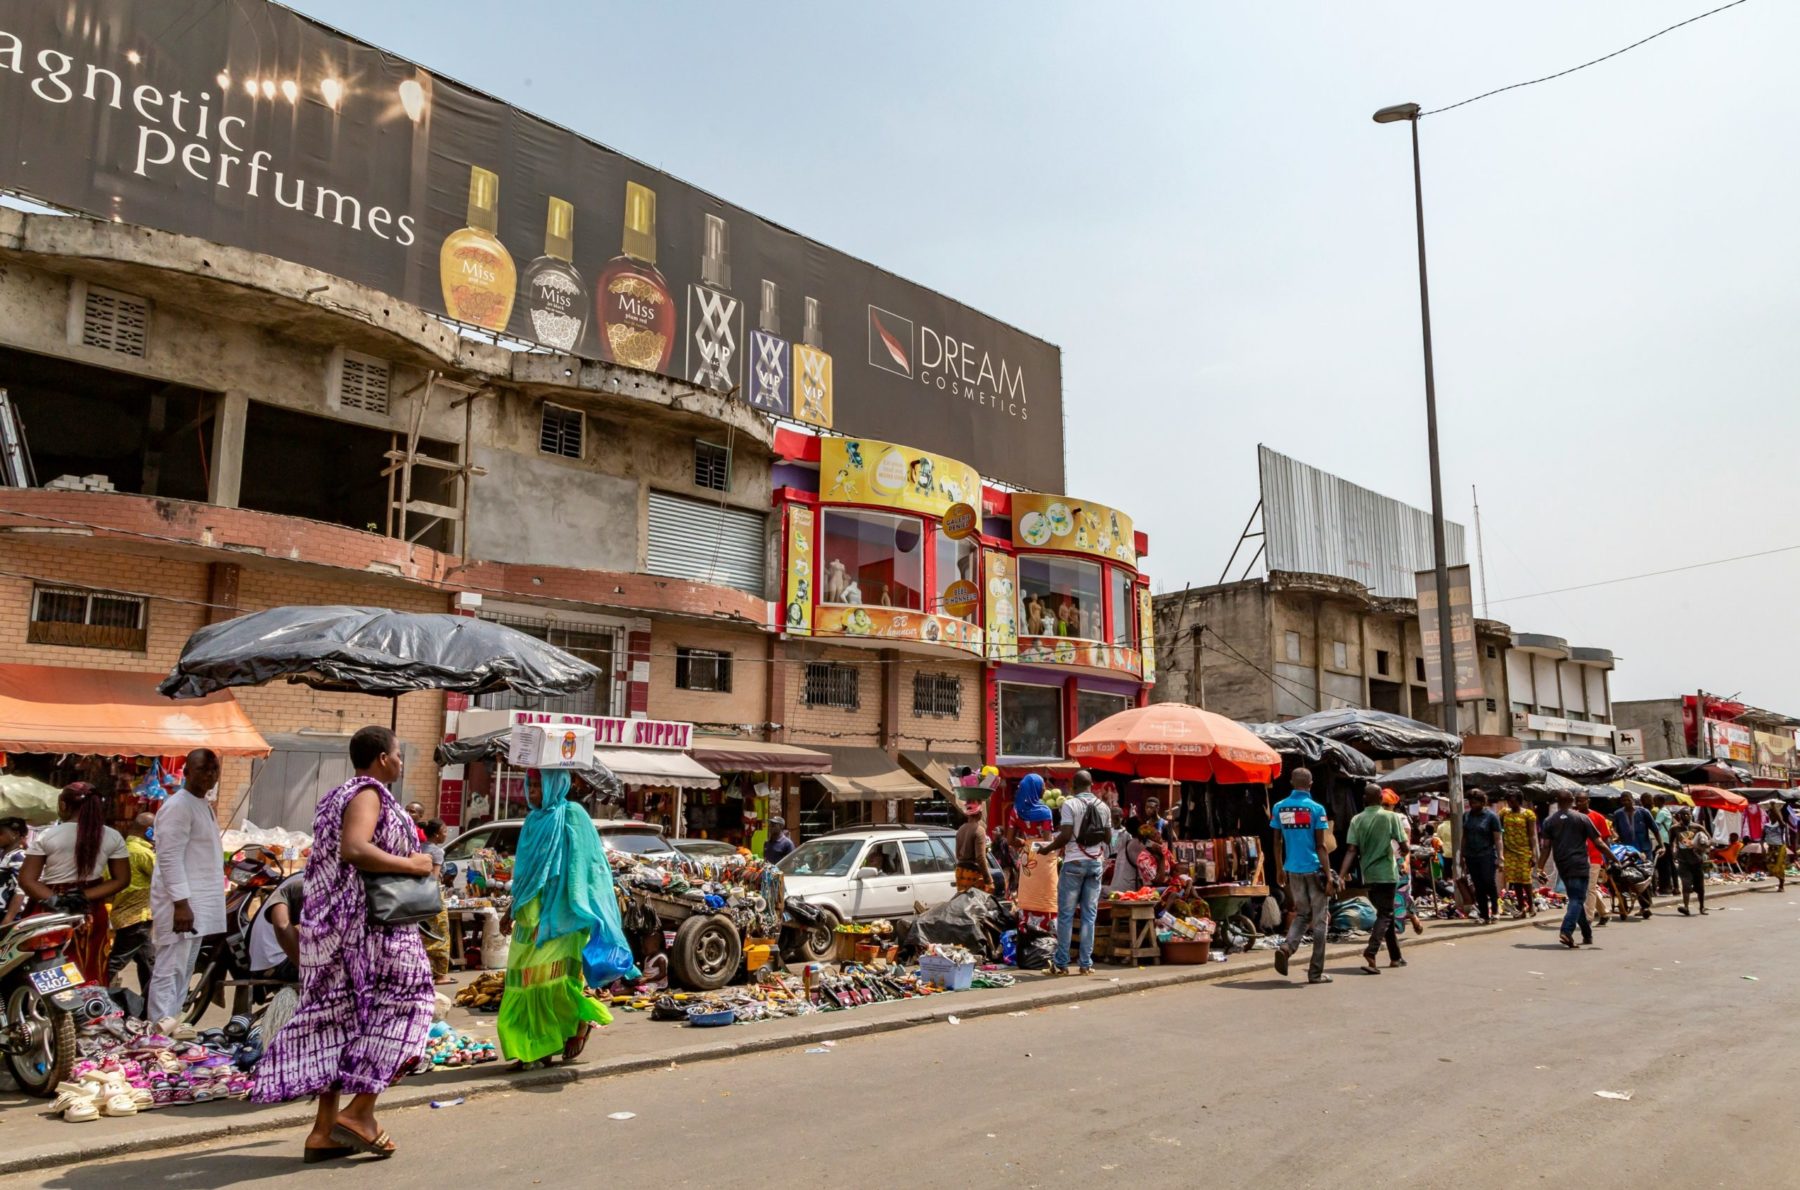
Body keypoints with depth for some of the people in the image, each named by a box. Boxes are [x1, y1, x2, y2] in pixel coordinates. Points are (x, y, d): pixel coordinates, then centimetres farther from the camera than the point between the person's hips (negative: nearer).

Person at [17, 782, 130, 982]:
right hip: (92, 914, 2)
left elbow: (26, 880, -11)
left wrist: (53, 900, -12)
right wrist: (86, 896, -7)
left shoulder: (47, 836, -8)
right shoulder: (113, 837, -3)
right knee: (91, 977, 9)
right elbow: (122, 879, -2)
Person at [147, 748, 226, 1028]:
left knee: (183, 973, 14)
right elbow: (169, 858, -20)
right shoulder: (178, 806, -14)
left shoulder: (204, 805, 16)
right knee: (169, 973, -7)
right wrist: (181, 904, -24)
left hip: (197, 903, 10)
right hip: (181, 904, -10)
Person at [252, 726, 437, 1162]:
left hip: (329, 928, 10)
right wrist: (411, 864, -19)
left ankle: (325, 1127, 12)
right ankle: (359, 1110, -3)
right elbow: (353, 850, -28)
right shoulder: (368, 794, -12)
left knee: (337, 1020, 10)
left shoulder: (337, 796, 19)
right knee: (397, 1005, -1)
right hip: (364, 926, -10)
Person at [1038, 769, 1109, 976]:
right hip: (1096, 862, 4)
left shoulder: (1070, 804, -9)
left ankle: (1061, 963, 5)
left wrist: (1047, 848, -2)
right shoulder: (1102, 806, 6)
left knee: (1066, 915, 2)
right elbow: (1108, 837, 10)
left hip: (1074, 862, -4)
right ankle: (1086, 964, 8)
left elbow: (1066, 835, -16)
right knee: (1089, 915, 7)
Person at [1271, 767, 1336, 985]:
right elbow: (1320, 846, -10)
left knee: (1302, 914, 18)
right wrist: (1328, 875, -5)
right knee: (1320, 920, 6)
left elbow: (1277, 842, 8)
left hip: (1292, 869, 4)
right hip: (1314, 869, -4)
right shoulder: (1316, 809, -9)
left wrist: (1281, 869, 18)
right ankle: (1315, 973, 8)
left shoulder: (1279, 808, 3)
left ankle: (1286, 948, -9)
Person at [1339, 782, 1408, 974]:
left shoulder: (1357, 820, 0)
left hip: (1368, 875, 4)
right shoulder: (1391, 817, -7)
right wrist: (1398, 851, 15)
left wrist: (1342, 875, -12)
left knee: (1385, 913, 19)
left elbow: (1351, 850, -8)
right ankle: (1370, 954, -22)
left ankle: (1395, 957, 28)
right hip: (1386, 874, -4)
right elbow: (1404, 845, -8)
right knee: (1385, 915, -1)